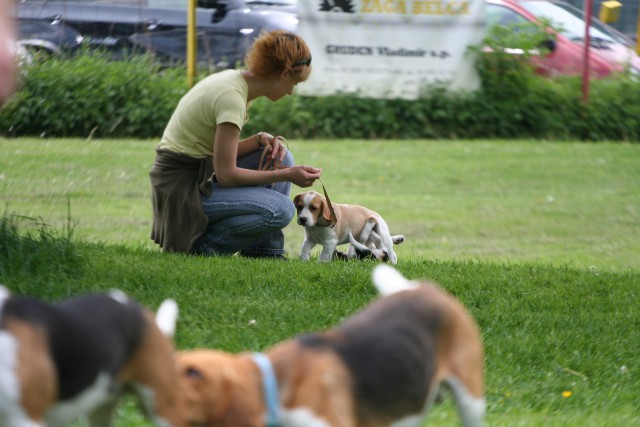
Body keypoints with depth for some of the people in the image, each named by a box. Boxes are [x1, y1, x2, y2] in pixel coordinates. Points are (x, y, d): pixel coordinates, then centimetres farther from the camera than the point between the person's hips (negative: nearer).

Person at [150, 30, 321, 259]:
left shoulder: (234, 79, 8)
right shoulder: (232, 97, -22)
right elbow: (226, 175, -20)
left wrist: (259, 139, -2)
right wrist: (287, 175, -16)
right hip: (182, 189, -10)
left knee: (280, 156, 10)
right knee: (281, 210, -21)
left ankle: (265, 254, 11)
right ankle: (200, 246, -6)